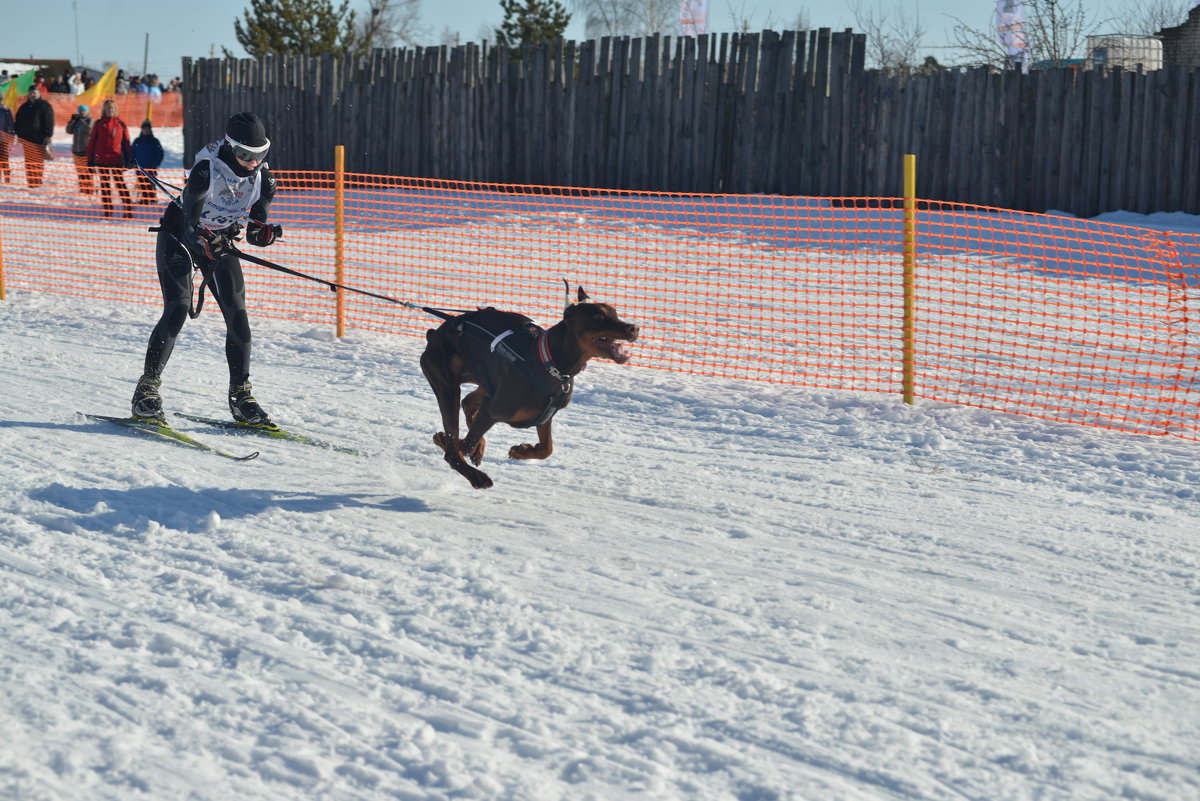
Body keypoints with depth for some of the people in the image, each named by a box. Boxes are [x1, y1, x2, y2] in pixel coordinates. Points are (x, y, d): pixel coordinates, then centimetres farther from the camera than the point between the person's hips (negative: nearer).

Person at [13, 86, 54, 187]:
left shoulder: (45, 106, 1)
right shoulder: (24, 107, 17)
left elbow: (49, 122, -6)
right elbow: (17, 122, 23)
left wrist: (48, 136, -14)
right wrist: (17, 134, 13)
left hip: (39, 140, -5)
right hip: (26, 140, 5)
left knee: (38, 162, -6)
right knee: (29, 162, 5)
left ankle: (37, 182, -3)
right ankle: (30, 182, 9)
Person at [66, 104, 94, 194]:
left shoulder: (89, 120, -3)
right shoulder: (76, 121, 12)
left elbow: (89, 131, -20)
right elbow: (69, 131, 4)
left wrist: (81, 121, -19)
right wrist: (72, 120, -6)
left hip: (86, 150, -6)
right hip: (76, 150, 6)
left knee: (88, 171, -9)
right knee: (80, 171, 11)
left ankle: (90, 189, -4)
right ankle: (82, 188, 20)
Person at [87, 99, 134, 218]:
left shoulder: (121, 123, 6)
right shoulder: (99, 124, 6)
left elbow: (126, 142, 9)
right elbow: (92, 142, 7)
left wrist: (129, 159, 6)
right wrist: (90, 160, 3)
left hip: (116, 159, -1)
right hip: (101, 160, 1)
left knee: (120, 184, -5)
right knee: (105, 185, 6)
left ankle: (129, 210, -4)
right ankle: (107, 212, 10)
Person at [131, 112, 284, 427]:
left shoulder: (262, 177, -13)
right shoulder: (207, 170, -29)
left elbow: (254, 231, -5)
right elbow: (188, 225, -30)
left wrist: (262, 232, -28)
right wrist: (203, 242, -50)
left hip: (220, 241, 5)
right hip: (178, 236, -5)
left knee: (237, 315, -6)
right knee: (177, 310, -19)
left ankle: (241, 395, 4)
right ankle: (147, 389, -10)